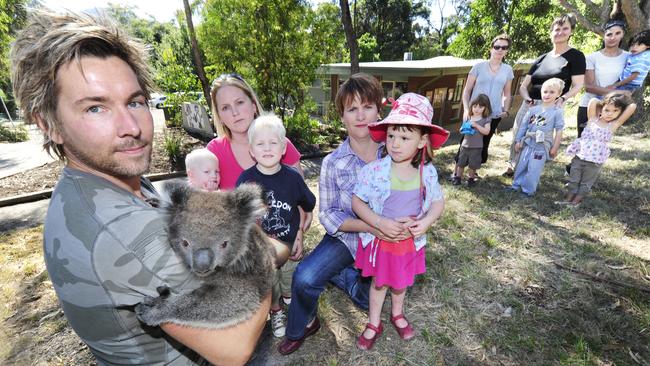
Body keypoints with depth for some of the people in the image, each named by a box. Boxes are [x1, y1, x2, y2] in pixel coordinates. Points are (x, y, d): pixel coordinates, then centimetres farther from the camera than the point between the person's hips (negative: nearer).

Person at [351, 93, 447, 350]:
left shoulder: (428, 172, -13)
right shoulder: (374, 170, -23)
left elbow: (438, 201, 0)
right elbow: (357, 202, -17)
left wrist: (426, 221, -19)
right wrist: (380, 223, -28)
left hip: (410, 240, 3)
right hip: (379, 239, -2)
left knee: (401, 281, 26)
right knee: (379, 282, 19)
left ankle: (397, 314, 57)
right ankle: (374, 324, 45)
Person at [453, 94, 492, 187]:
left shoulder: (486, 119, -4)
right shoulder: (469, 117, 6)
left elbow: (486, 131, -15)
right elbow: (463, 128, 16)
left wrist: (476, 125, -23)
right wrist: (463, 129, -8)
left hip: (477, 147, -3)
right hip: (465, 145, 3)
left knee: (473, 165, 6)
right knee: (461, 163, 9)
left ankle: (471, 179, 24)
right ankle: (458, 177, 21)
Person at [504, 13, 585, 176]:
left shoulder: (575, 56, 4)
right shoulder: (541, 59, 16)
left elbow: (578, 85, -4)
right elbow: (523, 86, 12)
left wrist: (562, 98, -22)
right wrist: (527, 98, -8)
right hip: (529, 104, 5)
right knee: (518, 135, 0)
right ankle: (512, 166, 14)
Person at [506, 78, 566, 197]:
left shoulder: (557, 112, -6)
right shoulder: (533, 109, 4)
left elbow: (559, 131, -6)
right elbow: (523, 125, 9)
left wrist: (554, 148, -7)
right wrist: (518, 141, 9)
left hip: (542, 147, -4)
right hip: (528, 144, 4)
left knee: (533, 170, -2)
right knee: (521, 166, 12)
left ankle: (528, 191, 10)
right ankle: (516, 186, 26)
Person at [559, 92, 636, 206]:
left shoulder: (614, 125, -5)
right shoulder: (593, 119, -2)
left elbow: (632, 106, -9)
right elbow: (593, 101, -12)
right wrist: (602, 104, 3)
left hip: (595, 162, -1)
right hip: (579, 156, 1)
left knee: (585, 184, 10)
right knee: (573, 180, 10)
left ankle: (576, 201, 19)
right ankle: (568, 199, 21)